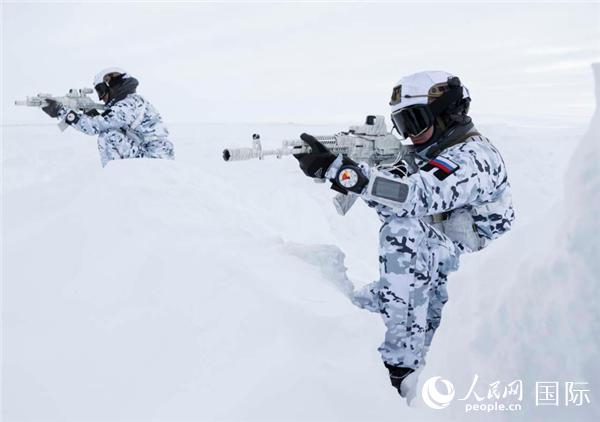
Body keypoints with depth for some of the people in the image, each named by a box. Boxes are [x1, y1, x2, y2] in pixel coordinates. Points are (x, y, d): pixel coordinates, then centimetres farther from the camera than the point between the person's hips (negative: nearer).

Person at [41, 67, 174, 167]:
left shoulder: (126, 106, -15)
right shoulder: (133, 100, 14)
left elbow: (94, 127, -19)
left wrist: (60, 111, -14)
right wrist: (94, 116, 1)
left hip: (154, 160, -10)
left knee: (108, 136, -14)